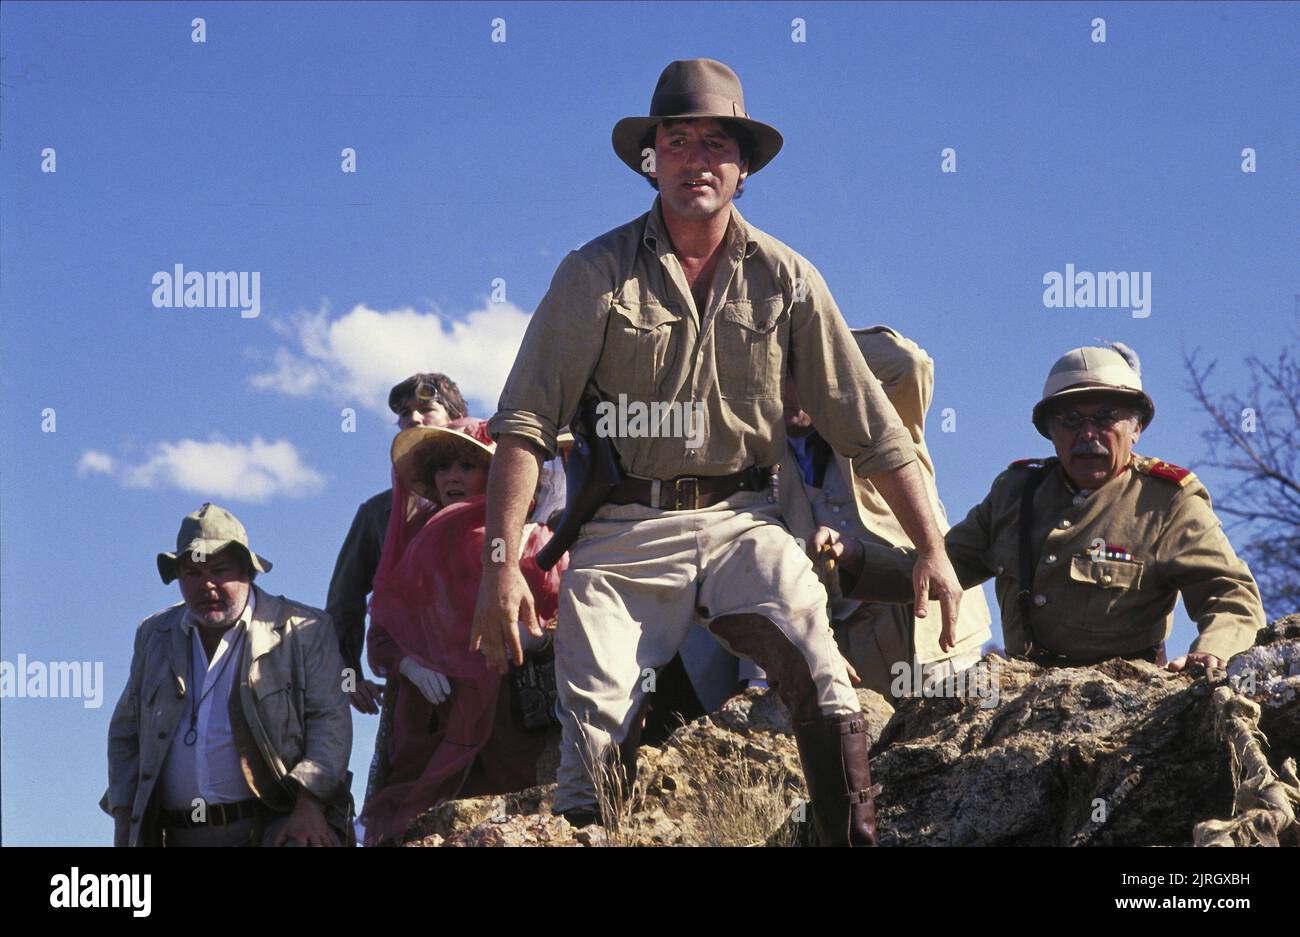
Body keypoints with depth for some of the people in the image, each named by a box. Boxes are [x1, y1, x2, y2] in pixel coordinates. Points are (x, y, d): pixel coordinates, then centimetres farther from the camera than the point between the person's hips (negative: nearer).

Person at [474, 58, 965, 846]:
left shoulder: (786, 278, 8)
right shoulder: (597, 274, 2)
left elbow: (870, 427, 11)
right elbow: (525, 425, -3)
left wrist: (933, 547, 6)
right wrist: (503, 562, -13)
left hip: (743, 522, 1)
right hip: (627, 530, -1)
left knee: (823, 675, -22)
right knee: (597, 728, -11)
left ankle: (859, 837, -13)